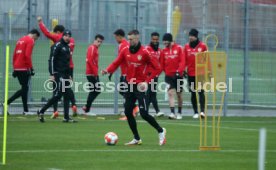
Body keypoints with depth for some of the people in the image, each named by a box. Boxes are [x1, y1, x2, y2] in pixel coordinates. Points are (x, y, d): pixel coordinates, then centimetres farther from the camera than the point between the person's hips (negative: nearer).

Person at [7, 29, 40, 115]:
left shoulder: (20, 40, 19)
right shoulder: (30, 41, -6)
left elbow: (14, 55, 19)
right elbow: (27, 55, -17)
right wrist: (31, 68, -15)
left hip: (17, 68, 9)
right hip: (24, 68, -9)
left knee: (24, 88, 13)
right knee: (24, 89, -4)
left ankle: (26, 110, 12)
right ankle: (7, 102, -14)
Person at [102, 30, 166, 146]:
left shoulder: (144, 52, -12)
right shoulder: (125, 51, 4)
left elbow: (157, 68, -10)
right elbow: (116, 63, 3)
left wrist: (147, 81, -16)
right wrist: (107, 70, -17)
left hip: (140, 86, -6)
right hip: (130, 85, 6)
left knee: (144, 113, -11)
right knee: (128, 112, 6)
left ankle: (161, 131, 11)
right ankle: (137, 139, 18)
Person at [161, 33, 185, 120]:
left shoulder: (179, 48, -6)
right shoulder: (164, 50, 3)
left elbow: (182, 61, -11)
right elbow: (162, 64, 10)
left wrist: (179, 71, -21)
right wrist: (166, 72, 5)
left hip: (178, 75, -1)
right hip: (169, 76, 1)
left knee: (179, 94, 11)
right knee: (171, 93, -13)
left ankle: (179, 113, 26)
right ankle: (172, 113, -19)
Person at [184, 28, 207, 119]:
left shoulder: (202, 46, 0)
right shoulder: (186, 46, 7)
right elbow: (184, 59, 9)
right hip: (191, 73, 3)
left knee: (201, 92, -11)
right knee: (193, 93, 7)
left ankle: (202, 111, -17)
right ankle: (195, 112, 12)